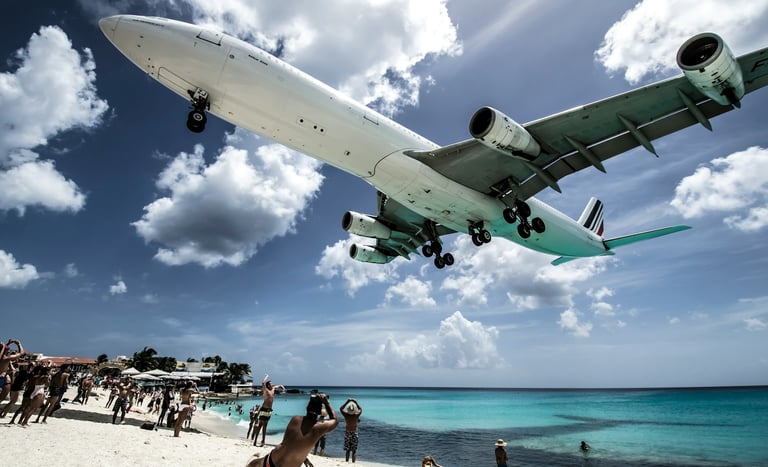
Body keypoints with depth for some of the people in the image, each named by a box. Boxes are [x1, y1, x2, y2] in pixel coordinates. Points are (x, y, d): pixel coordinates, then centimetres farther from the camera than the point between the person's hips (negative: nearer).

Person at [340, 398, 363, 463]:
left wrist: (346, 402, 2)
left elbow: (341, 408, 4)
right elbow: (360, 409, 8)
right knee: (354, 451, 6)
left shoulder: (346, 415, -15)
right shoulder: (357, 415, -14)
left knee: (347, 450, 12)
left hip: (347, 433, 1)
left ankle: (347, 462, 16)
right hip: (354, 434, -1)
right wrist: (356, 403, 7)